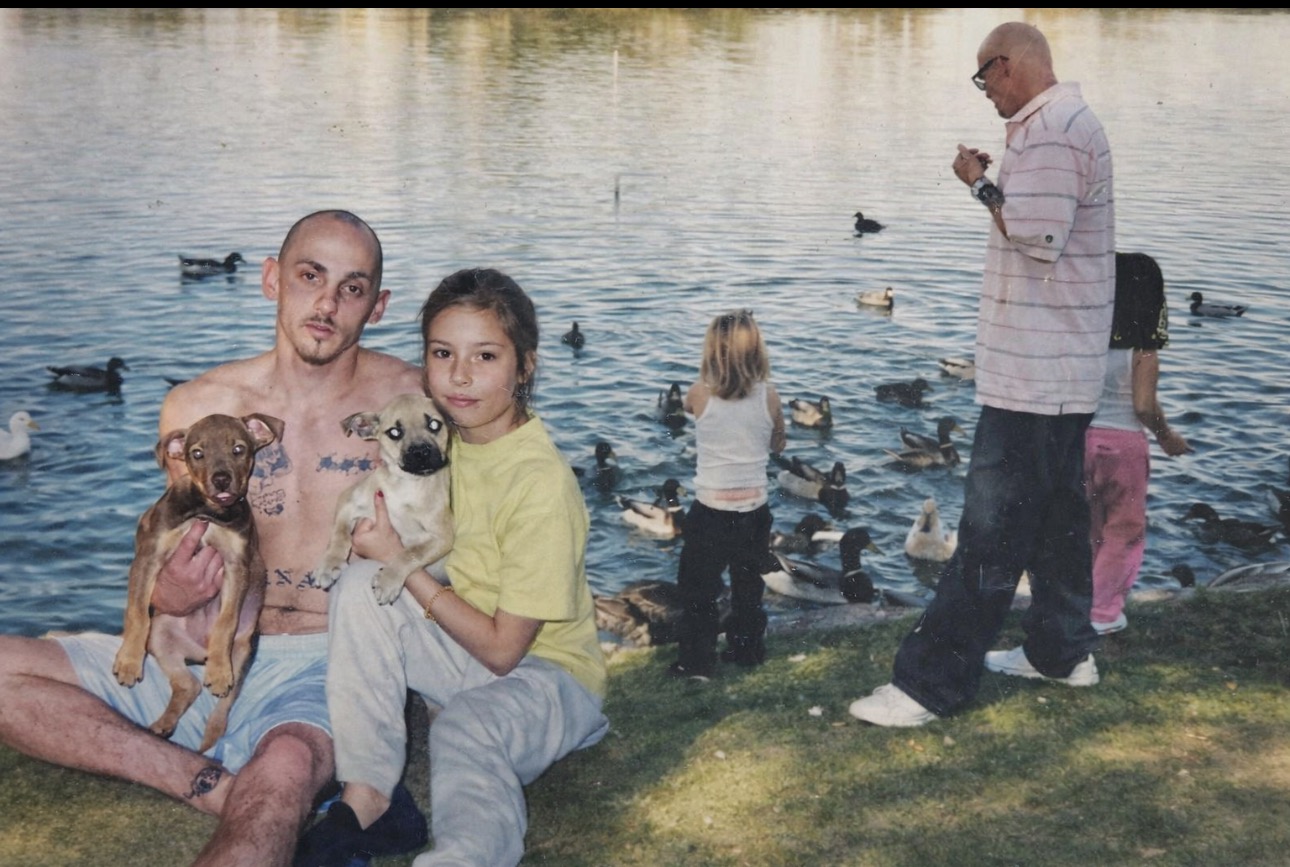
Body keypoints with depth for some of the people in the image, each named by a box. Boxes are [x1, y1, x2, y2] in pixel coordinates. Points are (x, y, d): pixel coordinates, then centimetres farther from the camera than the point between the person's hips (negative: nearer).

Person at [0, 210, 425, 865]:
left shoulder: (409, 399, -3)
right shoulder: (197, 407, 4)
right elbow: (188, 577, 10)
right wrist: (171, 595, -12)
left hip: (322, 667, -5)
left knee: (287, 769, -41)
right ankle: (217, 785, -21)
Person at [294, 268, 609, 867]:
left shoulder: (543, 483, -23)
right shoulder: (445, 438, -2)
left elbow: (503, 648, -20)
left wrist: (400, 561, -18)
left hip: (545, 671, -8)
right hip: (462, 651, 8)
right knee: (362, 583, -19)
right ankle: (367, 801, -20)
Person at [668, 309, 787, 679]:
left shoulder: (700, 395, -14)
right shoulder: (769, 397, -9)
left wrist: (709, 377, 22)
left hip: (711, 510, -3)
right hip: (755, 508, 3)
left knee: (698, 591, 10)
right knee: (748, 585, 21)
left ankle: (696, 661, 12)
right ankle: (747, 649, 33)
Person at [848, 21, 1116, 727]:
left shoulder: (1049, 131, -17)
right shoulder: (1071, 122, 17)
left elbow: (1037, 236, -25)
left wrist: (981, 184, -13)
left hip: (1032, 371, -11)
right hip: (1062, 368, 11)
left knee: (990, 534, -9)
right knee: (1057, 512, 18)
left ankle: (931, 682, -7)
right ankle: (1062, 650, 29)